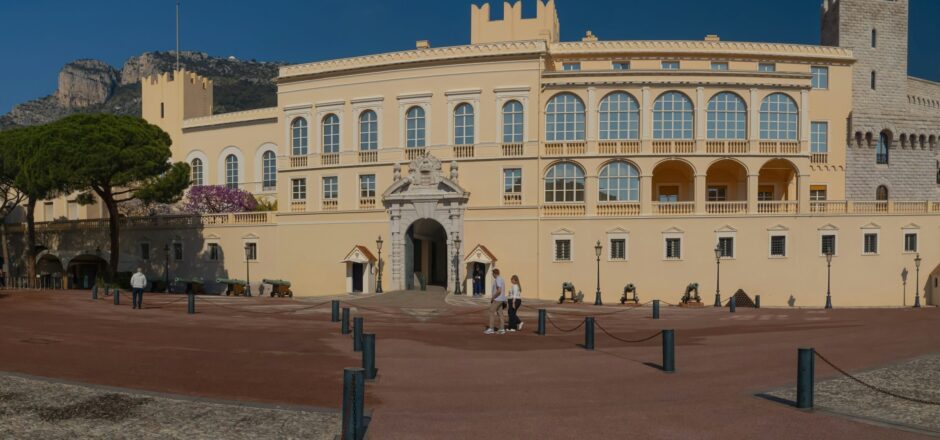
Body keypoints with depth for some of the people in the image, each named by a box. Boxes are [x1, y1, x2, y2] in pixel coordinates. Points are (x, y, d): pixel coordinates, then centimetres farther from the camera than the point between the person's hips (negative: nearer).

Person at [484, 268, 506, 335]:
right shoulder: (501, 279, 16)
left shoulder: (498, 280, -17)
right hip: (501, 299, 10)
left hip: (497, 299, -10)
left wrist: (493, 298, -18)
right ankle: (502, 329, 9)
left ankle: (491, 329, -8)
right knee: (499, 313, 9)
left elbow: (499, 291, -26)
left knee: (492, 312, -8)